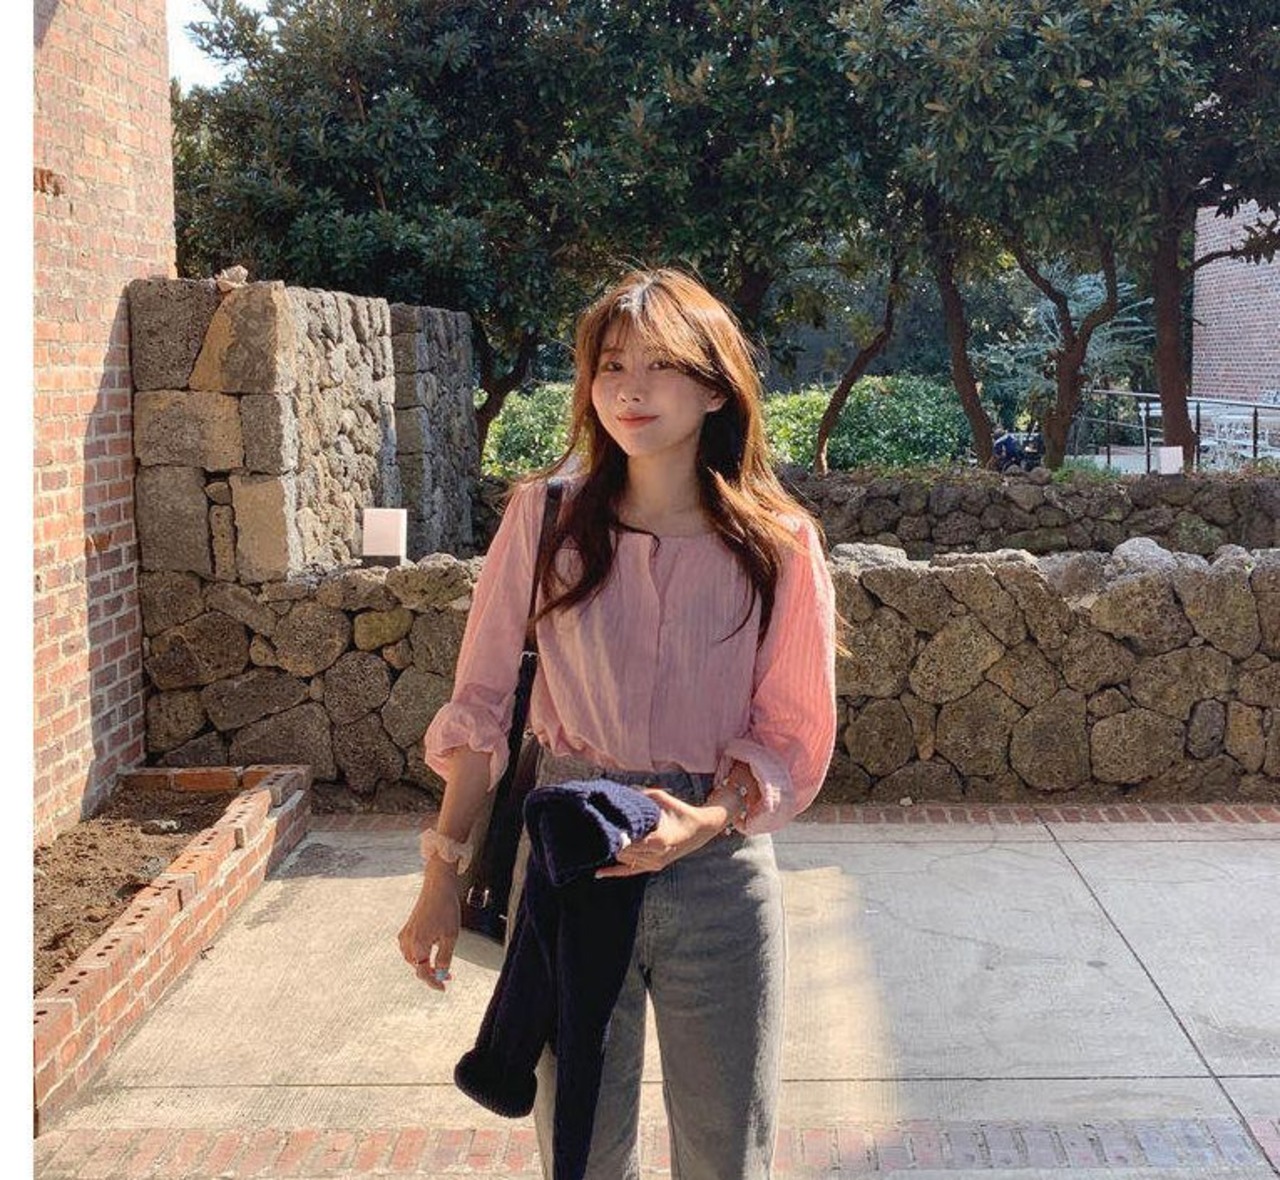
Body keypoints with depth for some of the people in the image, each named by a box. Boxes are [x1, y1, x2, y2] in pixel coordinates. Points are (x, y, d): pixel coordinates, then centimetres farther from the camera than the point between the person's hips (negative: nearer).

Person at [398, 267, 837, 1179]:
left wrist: (710, 820, -20)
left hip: (718, 869, 0)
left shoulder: (780, 544, -6)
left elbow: (794, 735, -1)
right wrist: (443, 875, 0)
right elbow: (481, 703, 1)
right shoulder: (547, 515, -3)